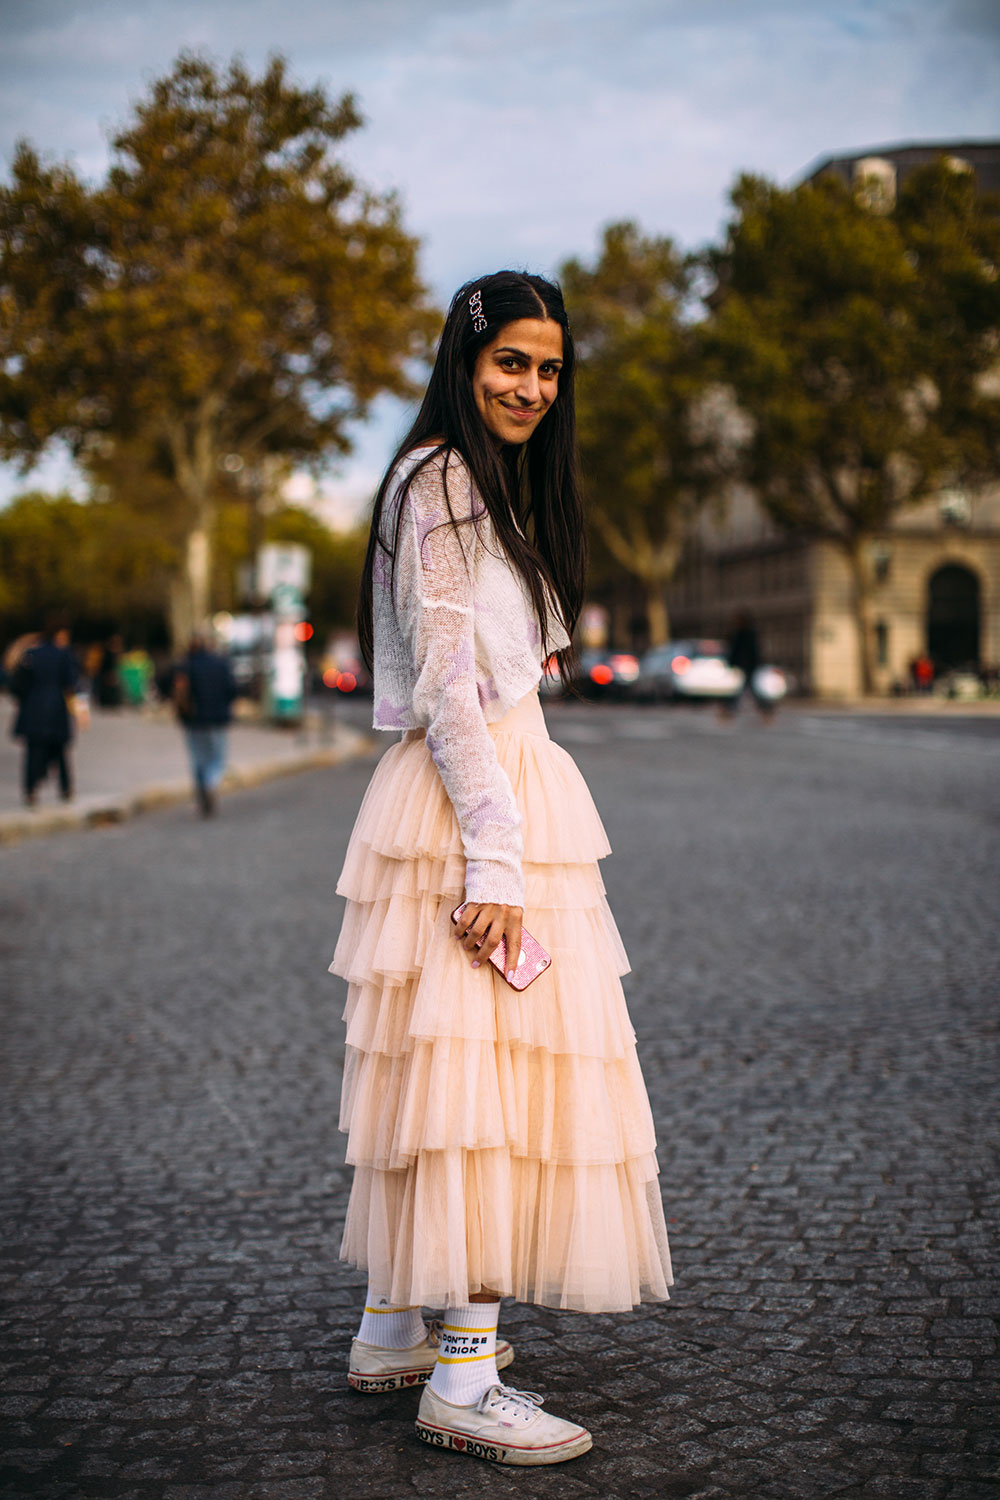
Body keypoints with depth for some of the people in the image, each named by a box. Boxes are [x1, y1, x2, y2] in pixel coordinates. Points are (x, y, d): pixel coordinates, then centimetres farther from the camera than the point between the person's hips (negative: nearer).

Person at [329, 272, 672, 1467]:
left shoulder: (494, 484, 22)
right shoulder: (440, 480, -9)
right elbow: (446, 684, -17)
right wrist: (495, 858, -21)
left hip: (502, 780, 10)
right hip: (470, 799, -10)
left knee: (443, 1071, 12)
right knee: (484, 1068, -9)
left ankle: (395, 1330, 22)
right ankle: (463, 1380, -4)